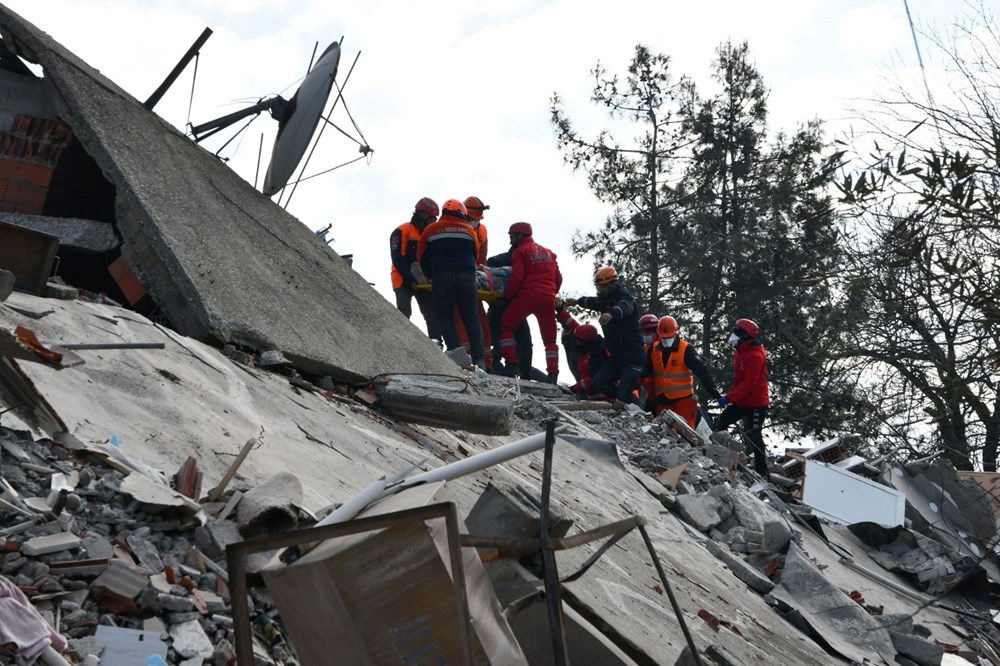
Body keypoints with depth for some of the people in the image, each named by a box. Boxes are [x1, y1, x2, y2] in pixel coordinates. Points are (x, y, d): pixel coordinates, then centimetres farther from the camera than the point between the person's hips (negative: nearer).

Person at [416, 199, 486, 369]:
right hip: (466, 277, 1)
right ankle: (479, 358, 1)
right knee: (471, 318, 6)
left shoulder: (431, 230, 9)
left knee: (445, 318, 5)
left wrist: (431, 276, 24)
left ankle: (455, 351, -12)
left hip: (441, 277, -1)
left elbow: (422, 257, 12)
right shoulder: (469, 230, 13)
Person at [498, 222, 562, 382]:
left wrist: (507, 295, 0)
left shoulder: (520, 252, 1)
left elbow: (516, 278, -10)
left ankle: (511, 364, -2)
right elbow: (558, 278, 17)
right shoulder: (549, 253, 20)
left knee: (506, 326, 9)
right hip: (548, 299, 5)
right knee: (549, 337, 11)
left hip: (527, 297, -5)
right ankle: (553, 374, 1)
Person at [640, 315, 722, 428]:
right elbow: (645, 371, 13)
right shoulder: (653, 350, 4)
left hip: (683, 399, -5)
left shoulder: (686, 350, -10)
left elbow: (702, 372, -14)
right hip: (662, 400, 5)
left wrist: (715, 394, -19)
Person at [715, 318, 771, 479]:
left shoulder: (755, 356, -22)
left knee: (754, 437, -4)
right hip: (741, 401, 10)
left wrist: (729, 397, -30)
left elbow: (748, 383, -28)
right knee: (720, 425, 7)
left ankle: (762, 472, 5)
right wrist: (731, 397, 18)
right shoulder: (741, 351, 10)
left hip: (756, 403, -10)